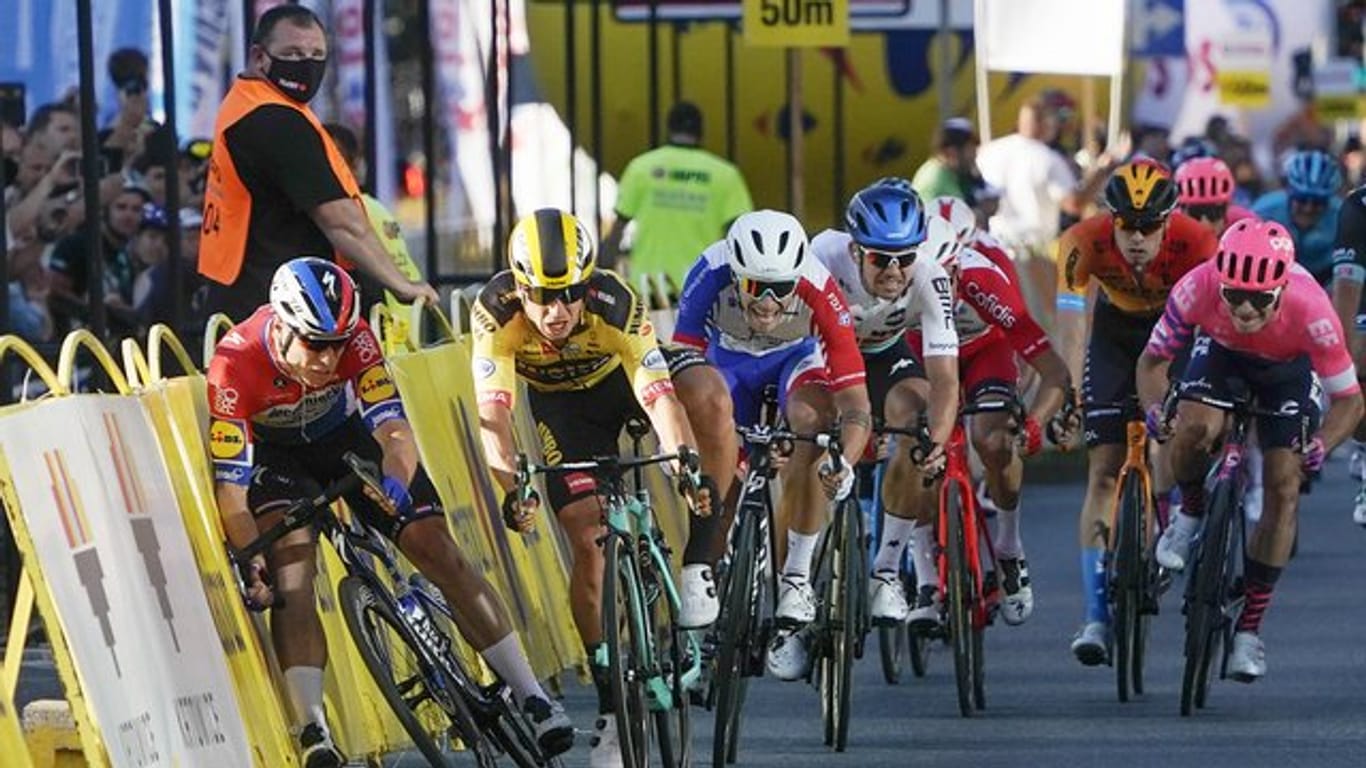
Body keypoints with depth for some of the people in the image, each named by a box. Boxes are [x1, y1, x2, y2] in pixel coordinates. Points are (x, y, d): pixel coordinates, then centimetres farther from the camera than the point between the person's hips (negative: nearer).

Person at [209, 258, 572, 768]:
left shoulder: (353, 337, -30)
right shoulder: (235, 365, -35)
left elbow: (394, 428, -36)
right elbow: (230, 485, -35)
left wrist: (396, 484, -57)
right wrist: (249, 562, -47)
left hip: (344, 434, 2)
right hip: (274, 452, -2)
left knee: (440, 552, -8)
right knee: (290, 575, -27)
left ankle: (531, 699, -2)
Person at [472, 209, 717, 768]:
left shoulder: (616, 305, -37)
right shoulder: (497, 314, -34)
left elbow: (660, 399, -45)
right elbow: (492, 413, -40)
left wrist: (685, 460, -63)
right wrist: (512, 485, -57)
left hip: (622, 380, -1)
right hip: (559, 404, 1)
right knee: (587, 541, -13)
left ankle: (698, 566, -20)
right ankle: (611, 704, -1)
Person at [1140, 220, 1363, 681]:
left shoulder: (1310, 310, -40)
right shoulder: (1198, 289, -37)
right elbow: (1153, 360, -21)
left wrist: (1321, 445, -46)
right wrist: (1153, 408, -41)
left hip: (1288, 369, -1)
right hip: (1221, 353, 1)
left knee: (1284, 491, -10)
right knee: (1195, 428, -31)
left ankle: (1249, 629, 0)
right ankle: (1191, 514, 2)